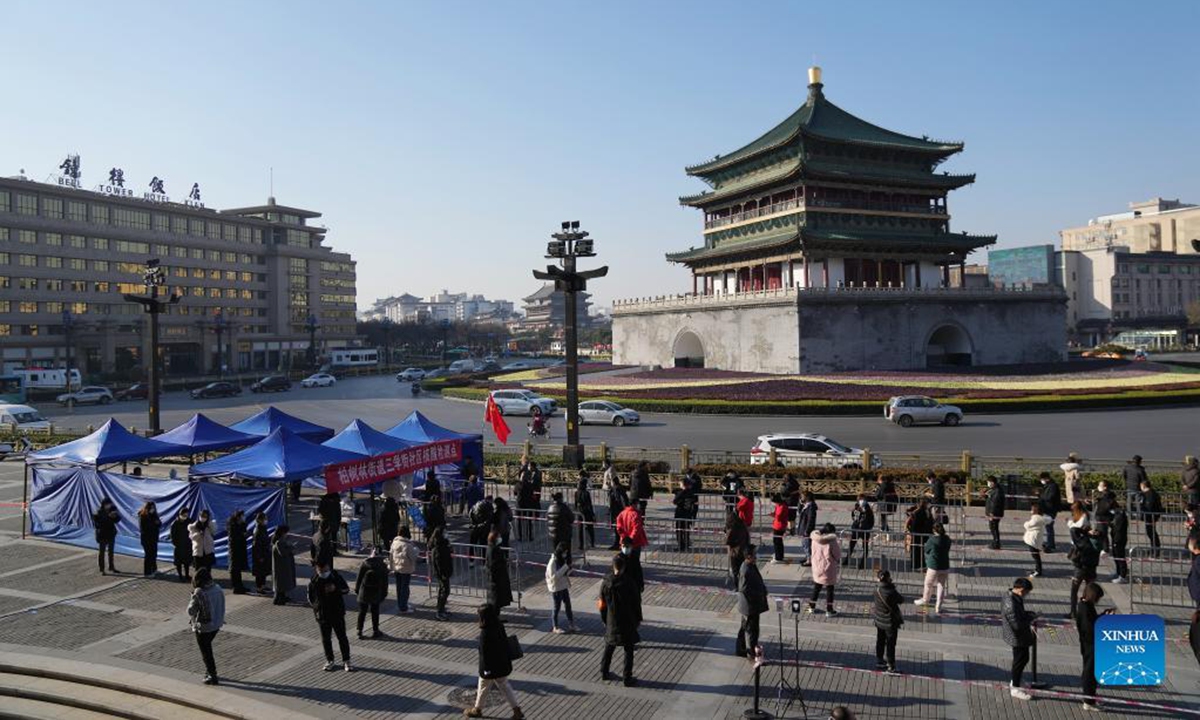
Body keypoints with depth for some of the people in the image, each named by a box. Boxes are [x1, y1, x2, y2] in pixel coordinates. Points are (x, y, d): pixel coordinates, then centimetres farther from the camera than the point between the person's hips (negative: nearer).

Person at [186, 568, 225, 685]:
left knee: (205, 651, 9)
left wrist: (193, 594, -9)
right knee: (207, 647, 27)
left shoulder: (199, 593, -24)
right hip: (216, 624, 7)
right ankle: (210, 671, 38)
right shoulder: (217, 588, -4)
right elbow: (221, 606, 6)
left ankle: (212, 677, 14)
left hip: (203, 627, -6)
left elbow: (191, 611, -16)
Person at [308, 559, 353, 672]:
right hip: (322, 615, 1)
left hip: (337, 614, -1)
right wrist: (314, 606, -6)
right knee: (326, 639, 10)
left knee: (342, 637, 3)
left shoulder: (337, 577, -7)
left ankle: (346, 661, 12)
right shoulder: (314, 581, -5)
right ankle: (330, 661, 25)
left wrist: (336, 588, -19)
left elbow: (346, 590, 0)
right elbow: (310, 596, 7)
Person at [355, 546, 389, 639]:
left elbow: (359, 578, -5)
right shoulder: (383, 566, -6)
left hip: (364, 593, 0)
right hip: (376, 593, 1)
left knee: (362, 612, 10)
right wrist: (384, 594, 8)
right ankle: (375, 631, 19)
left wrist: (356, 590, 7)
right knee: (375, 612, 13)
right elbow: (385, 582, 0)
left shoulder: (364, 564, -10)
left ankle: (359, 631, 13)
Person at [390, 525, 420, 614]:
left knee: (399, 587, 18)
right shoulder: (407, 545, -22)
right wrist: (417, 549, 1)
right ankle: (403, 608, 6)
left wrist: (392, 568, 18)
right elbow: (413, 556, -18)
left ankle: (400, 605, 30)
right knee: (405, 588, 2)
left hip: (396, 568, 7)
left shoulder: (394, 542, 2)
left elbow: (391, 555, 9)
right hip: (406, 569, -7)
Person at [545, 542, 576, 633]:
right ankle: (555, 627, 20)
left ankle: (570, 624, 20)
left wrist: (569, 569, -11)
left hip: (564, 586, 7)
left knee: (568, 605, 9)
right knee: (557, 607, 6)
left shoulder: (562, 560, 2)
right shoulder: (552, 562, -22)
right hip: (556, 588, -7)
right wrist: (565, 567, -30)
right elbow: (553, 576, -29)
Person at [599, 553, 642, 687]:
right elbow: (637, 602, -7)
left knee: (609, 648, 20)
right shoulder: (629, 583, -16)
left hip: (611, 622, 3)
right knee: (628, 651, 7)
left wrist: (604, 620, 15)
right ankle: (628, 678, 11)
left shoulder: (605, 583, -7)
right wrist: (638, 619, 7)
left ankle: (604, 672, 31)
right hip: (628, 622, -3)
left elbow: (602, 605, 1)